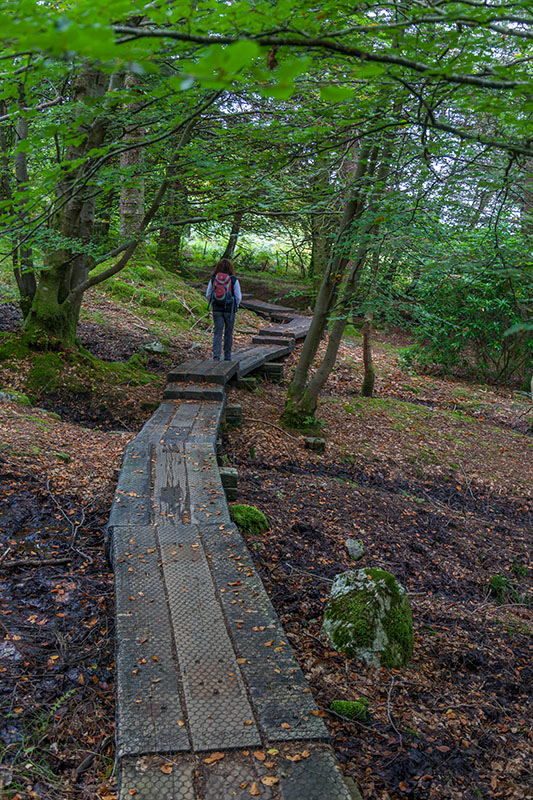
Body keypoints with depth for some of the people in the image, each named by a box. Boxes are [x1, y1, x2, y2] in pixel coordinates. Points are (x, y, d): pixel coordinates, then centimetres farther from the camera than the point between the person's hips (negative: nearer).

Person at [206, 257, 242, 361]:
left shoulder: (213, 279, -1)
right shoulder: (234, 280, -7)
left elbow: (208, 295, 4)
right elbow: (238, 297, -5)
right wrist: (235, 307, 11)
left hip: (217, 310, 1)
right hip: (229, 310, -1)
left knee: (217, 333, 6)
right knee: (228, 333, 12)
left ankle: (216, 355, -9)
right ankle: (227, 357, 18)